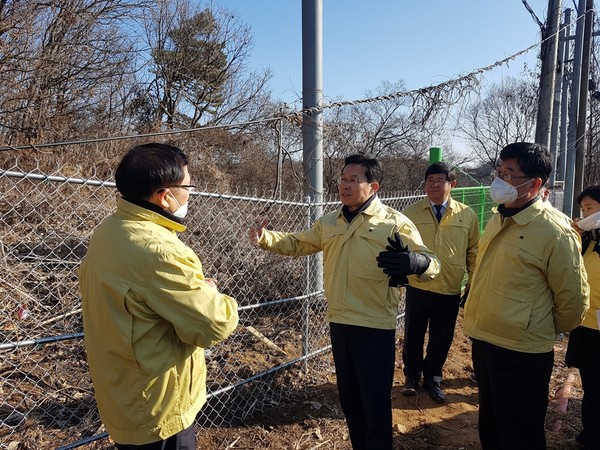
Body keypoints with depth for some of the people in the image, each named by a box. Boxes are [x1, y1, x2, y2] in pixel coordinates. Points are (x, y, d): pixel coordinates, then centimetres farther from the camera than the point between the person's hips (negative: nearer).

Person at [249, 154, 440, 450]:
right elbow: (296, 244, 16)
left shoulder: (394, 222, -9)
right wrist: (266, 238, -3)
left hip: (375, 327, -5)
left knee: (376, 405, 5)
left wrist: (415, 263, -34)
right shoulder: (329, 223, 7)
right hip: (339, 324, 6)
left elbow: (431, 263, -10)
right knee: (349, 400, 22)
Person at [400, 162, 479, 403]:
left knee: (441, 338, 14)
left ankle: (432, 378, 36)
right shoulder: (410, 213, -3)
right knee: (413, 335, 12)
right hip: (418, 287, -1)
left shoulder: (467, 215, 0)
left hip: (450, 290, 1)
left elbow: (474, 252, 6)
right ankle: (412, 376, 35)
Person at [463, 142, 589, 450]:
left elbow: (573, 300, -10)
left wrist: (545, 332, 4)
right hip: (482, 342, 7)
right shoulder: (498, 219, 4)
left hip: (521, 354, -6)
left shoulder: (555, 232, -18)